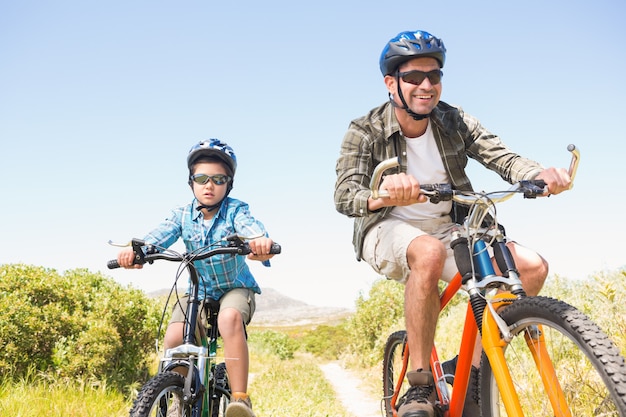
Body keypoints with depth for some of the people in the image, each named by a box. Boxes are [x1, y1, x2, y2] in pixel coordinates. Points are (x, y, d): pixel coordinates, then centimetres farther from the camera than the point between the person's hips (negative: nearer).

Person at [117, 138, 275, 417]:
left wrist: (261, 243, -60)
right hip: (199, 292, 3)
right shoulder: (183, 215, -6)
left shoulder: (235, 210, -13)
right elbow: (159, 236, -23)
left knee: (230, 318, -37)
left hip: (236, 288, -3)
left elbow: (250, 227, -34)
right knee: (173, 341, -20)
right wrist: (136, 251, -46)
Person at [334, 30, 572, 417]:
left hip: (447, 231, 4)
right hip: (389, 233, -4)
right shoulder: (365, 132, -13)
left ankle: (469, 370, -5)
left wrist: (543, 173, -39)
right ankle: (420, 386, -25)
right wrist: (386, 196, -49)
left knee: (532, 267, -18)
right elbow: (345, 195, -26)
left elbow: (503, 157, -15)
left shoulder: (455, 122, -4)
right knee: (428, 252, -40)